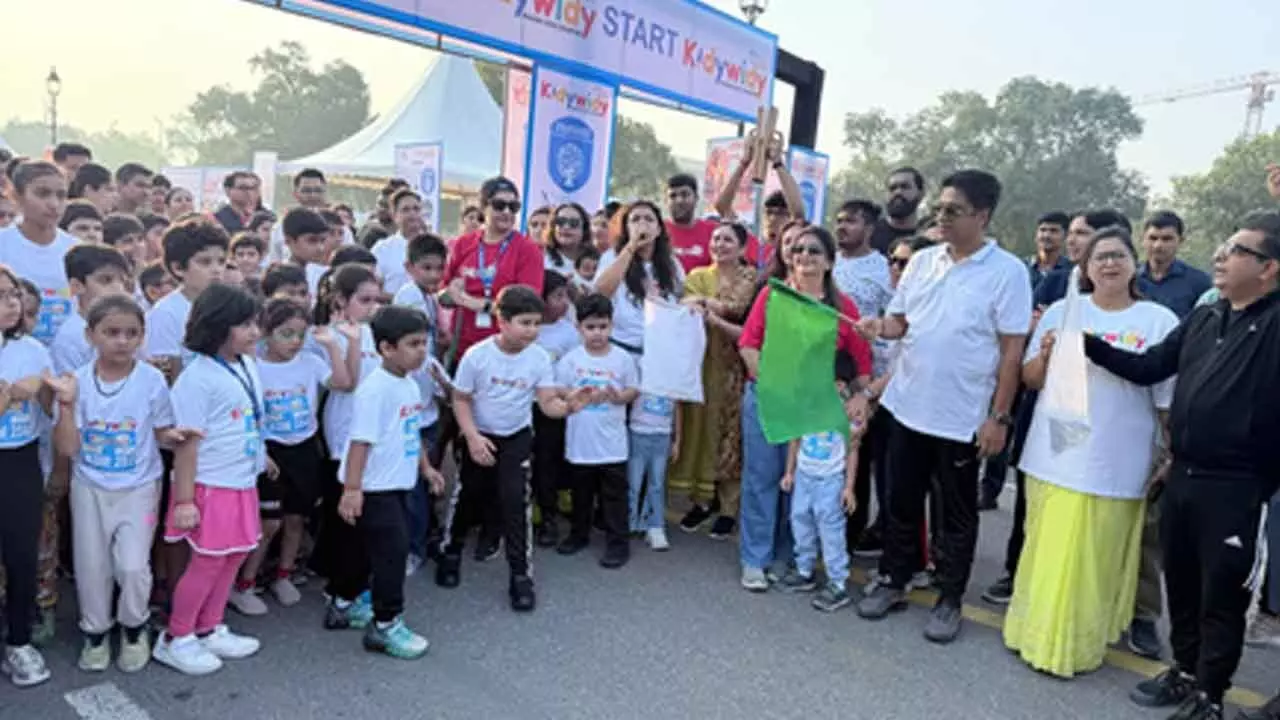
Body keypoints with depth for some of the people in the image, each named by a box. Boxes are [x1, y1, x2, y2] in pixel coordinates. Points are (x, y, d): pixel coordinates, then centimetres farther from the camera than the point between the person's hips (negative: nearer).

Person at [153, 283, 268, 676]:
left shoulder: (248, 365, 6)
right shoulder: (197, 378, -19)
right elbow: (187, 442, -19)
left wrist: (260, 455, 23)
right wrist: (184, 500, -18)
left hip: (242, 482, 8)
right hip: (211, 485, -8)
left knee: (234, 556, 15)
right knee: (208, 561, 1)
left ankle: (209, 630, 30)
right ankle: (175, 639, 20)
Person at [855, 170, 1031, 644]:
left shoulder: (1007, 272, -9)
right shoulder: (922, 261, 5)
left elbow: (1012, 350, -9)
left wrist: (1000, 416, -12)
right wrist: (880, 327, -12)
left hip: (963, 416, -4)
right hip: (908, 405, 5)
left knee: (958, 514, 10)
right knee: (902, 502, 15)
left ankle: (949, 600, 24)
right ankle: (893, 583, 30)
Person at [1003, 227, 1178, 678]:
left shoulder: (1160, 320, 1)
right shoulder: (1062, 311, 6)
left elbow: (1169, 400, 2)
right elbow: (1029, 379, 7)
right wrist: (1046, 354, -12)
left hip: (1115, 465, -1)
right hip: (1054, 455, 2)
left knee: (1095, 559, 5)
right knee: (1047, 552, 7)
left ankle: (1080, 644, 21)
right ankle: (1038, 633, 23)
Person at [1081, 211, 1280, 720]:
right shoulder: (1203, 318, 11)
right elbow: (1147, 368, 13)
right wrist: (1087, 344, 5)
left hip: (1235, 487, -7)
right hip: (1182, 476, 7)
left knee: (1222, 598, 8)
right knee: (1180, 584, 19)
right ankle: (1184, 671, 37)